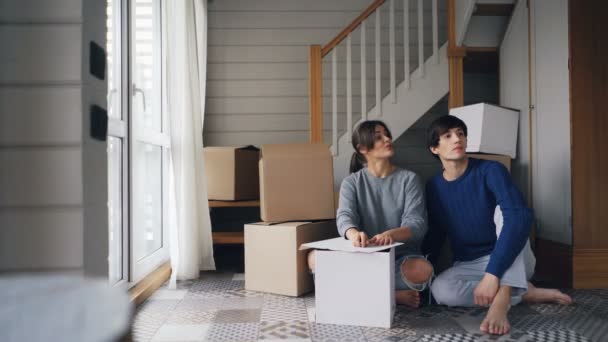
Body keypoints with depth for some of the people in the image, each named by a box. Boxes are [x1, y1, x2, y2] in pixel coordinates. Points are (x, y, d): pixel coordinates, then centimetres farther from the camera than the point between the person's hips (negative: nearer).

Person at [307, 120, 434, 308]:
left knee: (422, 270, -36)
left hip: (402, 257, -2)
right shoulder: (351, 182, 4)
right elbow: (345, 216, -14)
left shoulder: (409, 179, 1)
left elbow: (417, 223, -11)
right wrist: (354, 234, -41)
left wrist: (391, 234, -36)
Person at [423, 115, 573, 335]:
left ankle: (502, 299, -40)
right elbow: (435, 235, 7)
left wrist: (492, 273, -42)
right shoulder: (433, 187, -3)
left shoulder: (490, 170, -16)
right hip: (467, 265, 3)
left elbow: (520, 218, -33)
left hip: (510, 261, -2)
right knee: (440, 290, -30)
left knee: (505, 212, -30)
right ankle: (523, 292, -16)